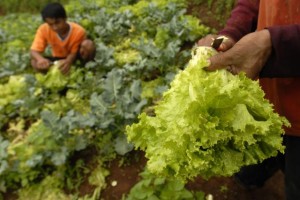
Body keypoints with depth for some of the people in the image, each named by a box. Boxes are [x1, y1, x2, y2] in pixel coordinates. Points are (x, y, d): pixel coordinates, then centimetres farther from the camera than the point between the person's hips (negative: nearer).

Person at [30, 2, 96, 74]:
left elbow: (73, 53, -21)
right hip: (59, 59, 3)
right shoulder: (43, 30, -20)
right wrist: (40, 59, -48)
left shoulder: (78, 31, -27)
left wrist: (68, 61, -46)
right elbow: (34, 51, -23)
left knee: (88, 44, -33)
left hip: (76, 58, -3)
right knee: (35, 62, -23)